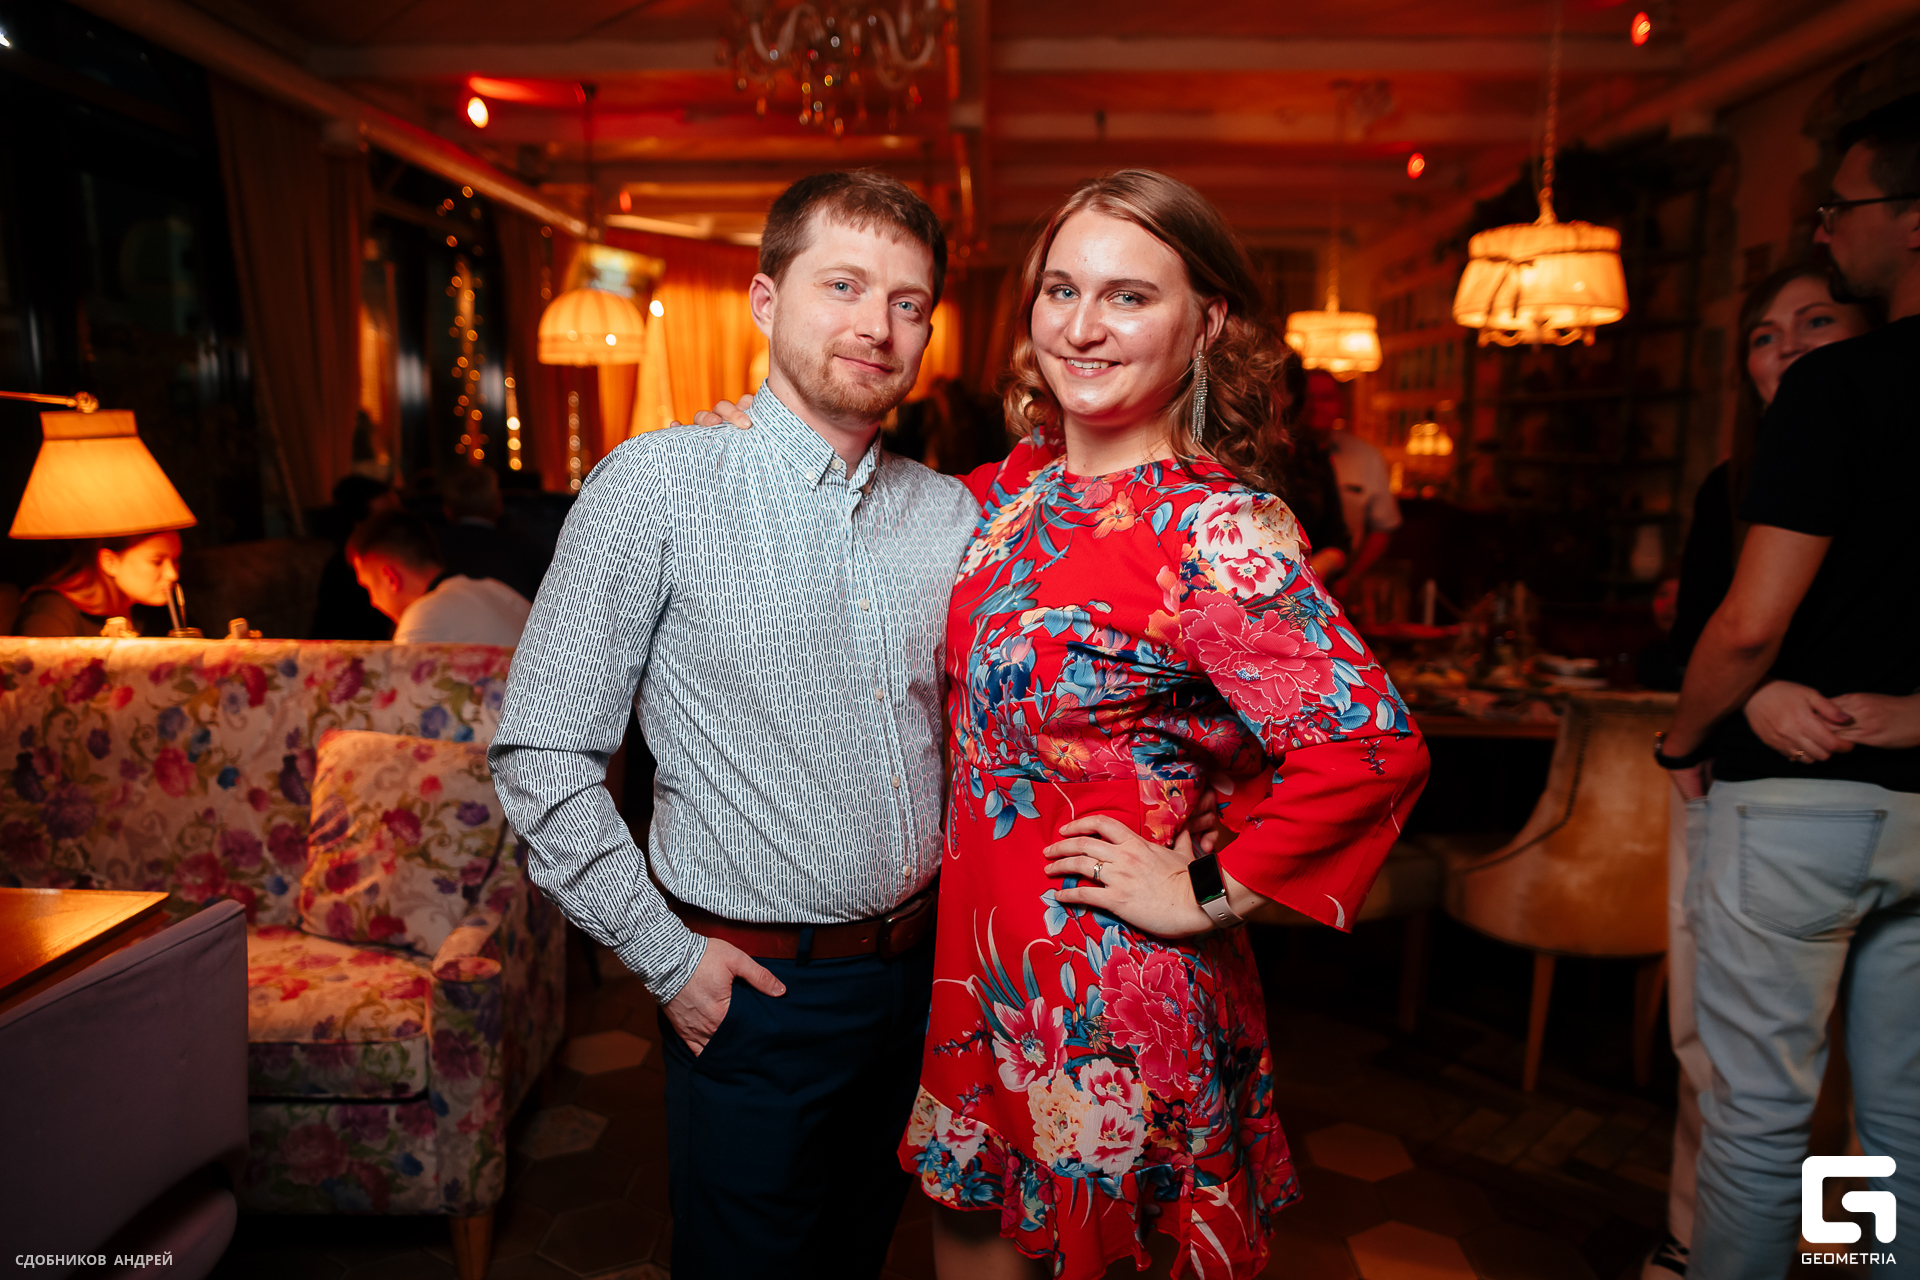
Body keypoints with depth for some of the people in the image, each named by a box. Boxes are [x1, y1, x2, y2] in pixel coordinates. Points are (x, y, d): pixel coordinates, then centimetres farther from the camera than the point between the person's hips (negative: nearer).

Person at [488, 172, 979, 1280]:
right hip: (755, 991, -4)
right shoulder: (658, 485, -14)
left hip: (922, 971, 5)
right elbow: (543, 754, -13)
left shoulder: (951, 510, 1)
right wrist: (667, 954, -12)